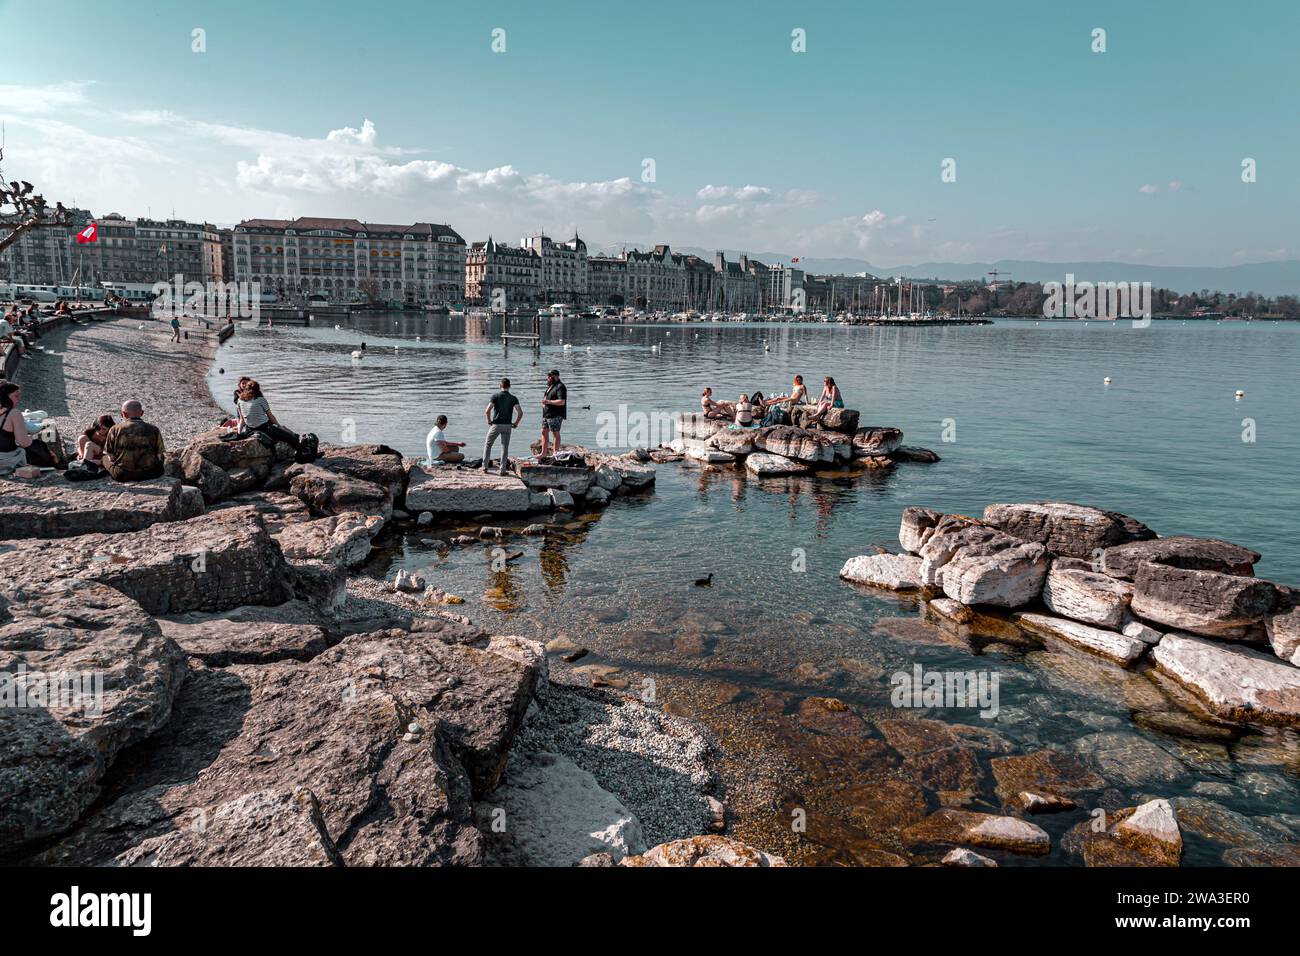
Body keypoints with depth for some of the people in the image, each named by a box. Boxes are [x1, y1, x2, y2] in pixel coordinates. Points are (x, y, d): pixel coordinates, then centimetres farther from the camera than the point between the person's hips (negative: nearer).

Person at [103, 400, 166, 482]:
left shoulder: (115, 429, -3)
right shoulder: (154, 430, -2)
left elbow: (108, 452, 6)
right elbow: (160, 454, 5)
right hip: (149, 475, 0)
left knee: (105, 458, 28)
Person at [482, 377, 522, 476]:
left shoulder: (495, 396, -5)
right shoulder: (513, 398, 1)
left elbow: (487, 411, -14)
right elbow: (520, 413, -9)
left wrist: (489, 420, 2)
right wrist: (516, 423, 4)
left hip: (496, 425, -1)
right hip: (507, 426, 1)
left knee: (487, 444, 15)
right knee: (505, 447, 7)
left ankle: (485, 466, 14)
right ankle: (503, 470, 4)